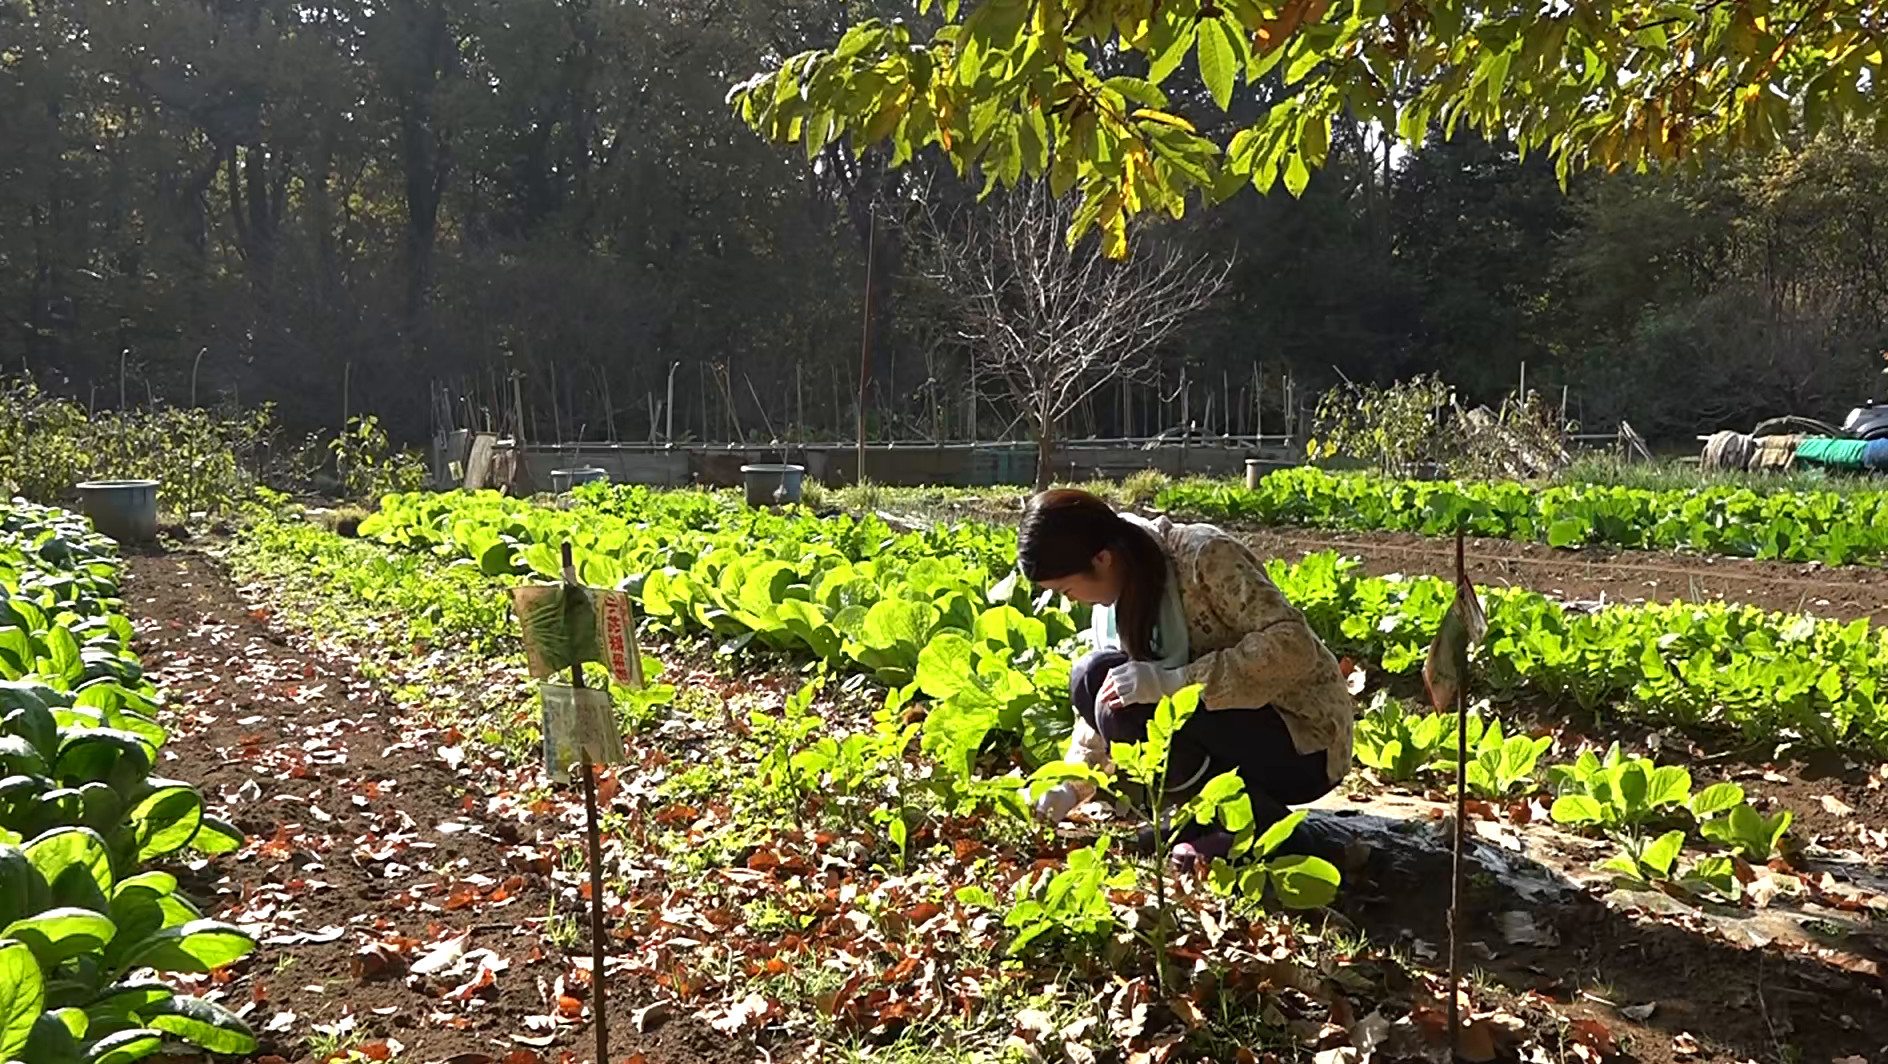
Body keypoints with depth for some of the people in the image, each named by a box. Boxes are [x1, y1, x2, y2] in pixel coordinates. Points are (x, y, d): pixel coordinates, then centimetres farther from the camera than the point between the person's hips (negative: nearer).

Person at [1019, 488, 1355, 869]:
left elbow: (1293, 645, -31)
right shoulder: (1119, 594, 0)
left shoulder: (1206, 556, -23)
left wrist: (1171, 681, -36)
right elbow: (1101, 695, 10)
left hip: (1304, 739, -8)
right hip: (1233, 725, 8)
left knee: (1129, 711, -27)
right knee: (1091, 678, -8)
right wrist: (1071, 785, 0)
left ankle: (1266, 829, -11)